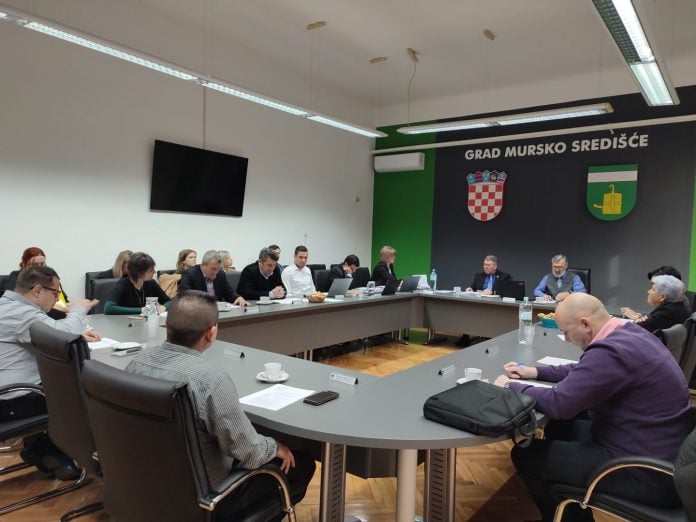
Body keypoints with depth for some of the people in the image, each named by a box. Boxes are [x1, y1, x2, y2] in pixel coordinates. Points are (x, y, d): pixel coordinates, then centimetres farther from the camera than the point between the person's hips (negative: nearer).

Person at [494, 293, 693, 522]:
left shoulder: (611, 350, -27)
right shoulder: (628, 332, 4)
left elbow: (558, 404, -25)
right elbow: (585, 371, 20)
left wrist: (512, 386, -9)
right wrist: (535, 372, 15)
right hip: (659, 450, 10)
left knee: (525, 455, -5)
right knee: (558, 428, 21)